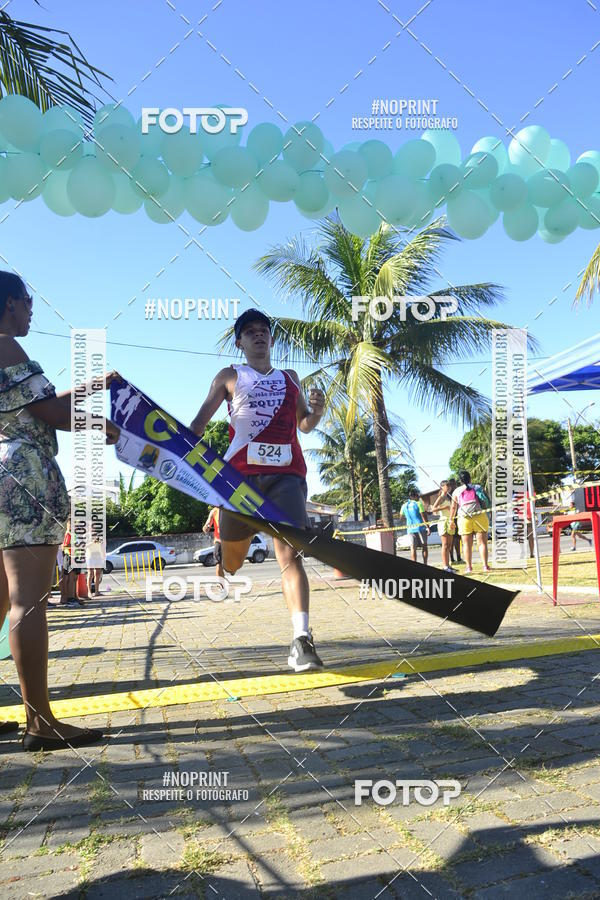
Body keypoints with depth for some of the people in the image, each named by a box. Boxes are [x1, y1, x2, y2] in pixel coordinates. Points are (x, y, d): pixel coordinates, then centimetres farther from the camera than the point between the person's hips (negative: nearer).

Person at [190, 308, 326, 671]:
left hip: (287, 472, 1)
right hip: (242, 472, -1)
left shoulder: (290, 377, 21)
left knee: (290, 555, -14)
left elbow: (304, 425, 26)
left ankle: (302, 640, -20)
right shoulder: (230, 376, 13)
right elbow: (201, 420, 7)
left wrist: (317, 411, 3)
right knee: (232, 563, 9)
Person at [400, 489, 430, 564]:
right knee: (424, 546, 6)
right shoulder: (418, 504, -5)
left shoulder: (404, 506, 9)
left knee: (413, 547, 3)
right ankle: (425, 564, 2)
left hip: (410, 529, 4)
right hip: (420, 527, -4)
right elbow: (423, 516, -9)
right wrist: (428, 527, -8)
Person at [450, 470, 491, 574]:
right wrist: (487, 515, 17)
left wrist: (451, 520, 15)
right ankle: (485, 566, -3)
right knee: (482, 543, 2)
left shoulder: (456, 491, 8)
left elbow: (453, 507, 7)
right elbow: (485, 501, 10)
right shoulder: (477, 488, 10)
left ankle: (469, 567, 3)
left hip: (464, 519, 0)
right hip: (479, 517, 0)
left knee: (467, 545, 4)